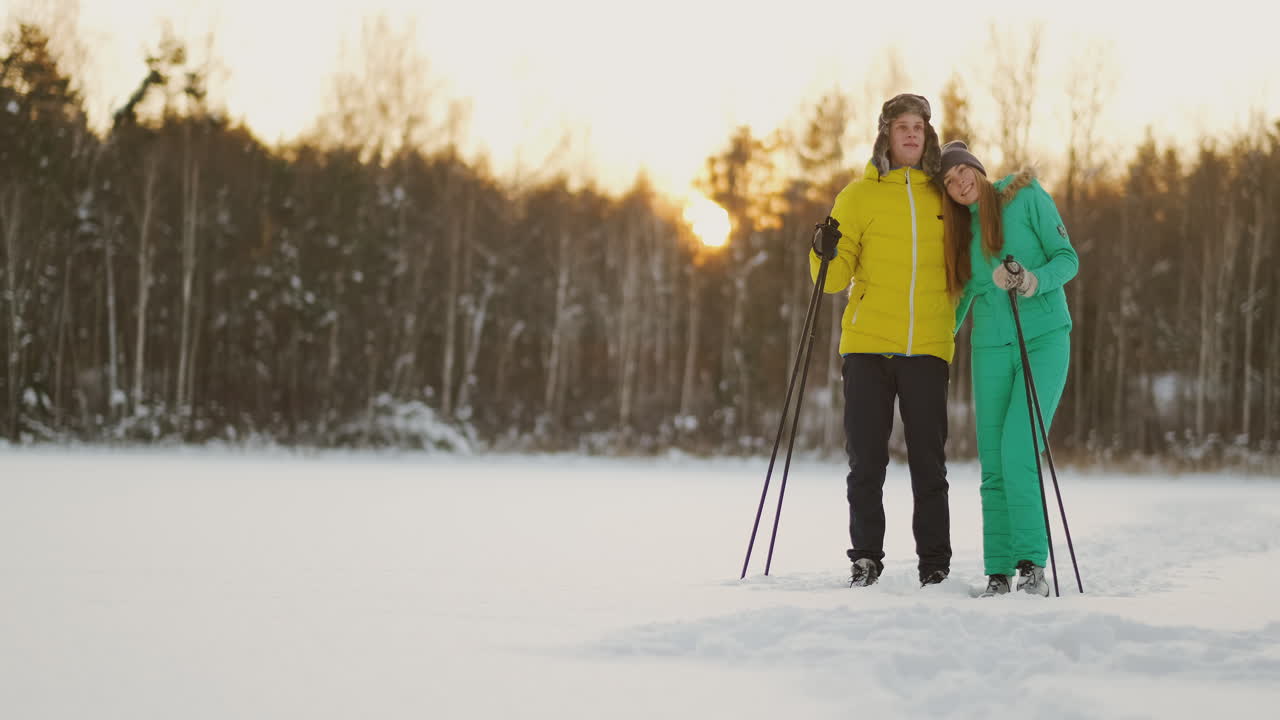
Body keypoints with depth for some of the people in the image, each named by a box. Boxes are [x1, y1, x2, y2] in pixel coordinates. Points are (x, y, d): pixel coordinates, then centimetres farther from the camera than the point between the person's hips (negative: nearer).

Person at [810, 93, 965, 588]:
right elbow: (835, 279, 2)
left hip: (928, 348, 1)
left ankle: (935, 565, 7)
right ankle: (866, 558, 11)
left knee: (929, 463, 1)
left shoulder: (943, 196, 11)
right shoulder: (859, 196, 6)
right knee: (866, 460, 2)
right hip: (868, 345, -1)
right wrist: (826, 255, -18)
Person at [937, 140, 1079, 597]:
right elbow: (960, 300, 20)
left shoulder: (1026, 197, -1)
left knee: (1018, 454, -17)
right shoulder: (960, 228, 12)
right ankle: (998, 573, 3)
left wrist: (1033, 281, -22)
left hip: (1044, 339, -4)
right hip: (991, 349, 4)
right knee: (994, 465, 0)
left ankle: (1033, 564, -10)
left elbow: (1068, 258, -4)